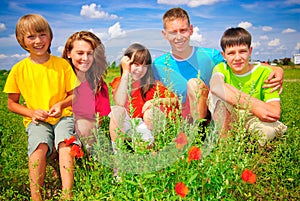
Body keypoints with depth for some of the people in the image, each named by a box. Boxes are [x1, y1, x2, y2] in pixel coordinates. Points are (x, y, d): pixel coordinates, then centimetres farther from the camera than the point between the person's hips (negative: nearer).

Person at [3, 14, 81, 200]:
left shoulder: (62, 64, 3)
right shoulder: (19, 69, 3)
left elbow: (74, 94, 8)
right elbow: (12, 103, 9)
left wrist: (61, 104, -13)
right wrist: (32, 112, -9)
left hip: (63, 115, 0)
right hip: (36, 120, 0)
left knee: (65, 143, -30)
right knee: (39, 146, -31)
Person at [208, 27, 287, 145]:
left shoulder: (263, 72, -7)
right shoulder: (221, 69, -4)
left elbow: (275, 113, -18)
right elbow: (215, 87, -31)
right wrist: (253, 105, -39)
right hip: (223, 121, 1)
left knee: (270, 129, -37)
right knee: (217, 80, -22)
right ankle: (223, 136, -20)